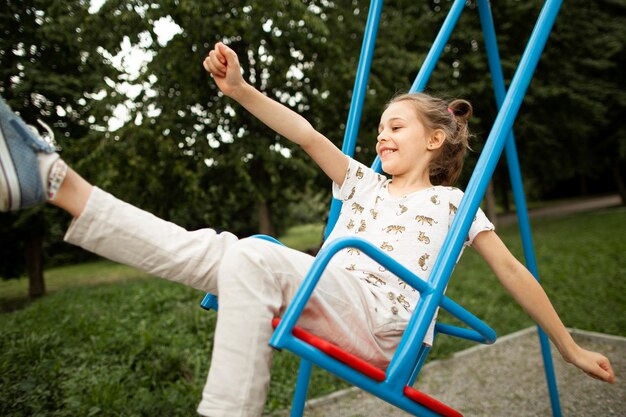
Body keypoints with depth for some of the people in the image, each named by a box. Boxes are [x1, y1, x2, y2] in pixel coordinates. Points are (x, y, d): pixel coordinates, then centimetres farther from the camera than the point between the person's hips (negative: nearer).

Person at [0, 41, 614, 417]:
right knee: (210, 249, -14)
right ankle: (52, 180, -16)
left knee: (252, 256, -29)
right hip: (329, 316, 5)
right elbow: (308, 136, 11)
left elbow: (511, 269, 13)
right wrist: (240, 90, 3)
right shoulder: (363, 184, 23)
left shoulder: (451, 202, 12)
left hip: (382, 325, -4)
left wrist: (569, 348, 14)